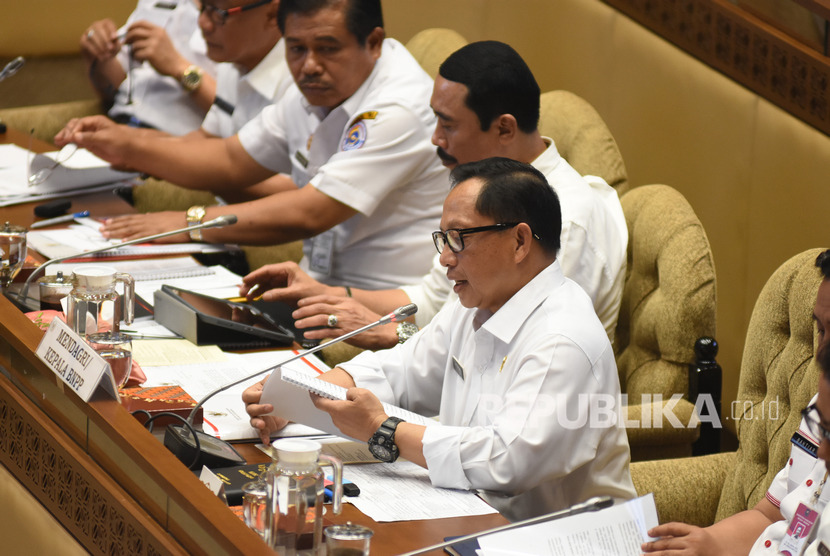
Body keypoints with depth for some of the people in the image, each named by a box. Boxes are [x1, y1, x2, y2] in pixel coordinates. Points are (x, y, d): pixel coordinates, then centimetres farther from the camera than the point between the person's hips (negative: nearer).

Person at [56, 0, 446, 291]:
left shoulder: (400, 107, -21)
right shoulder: (317, 89, 9)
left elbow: (307, 214, -25)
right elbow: (232, 161, 21)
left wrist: (191, 224, -18)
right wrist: (126, 150, 8)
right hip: (320, 285, 9)